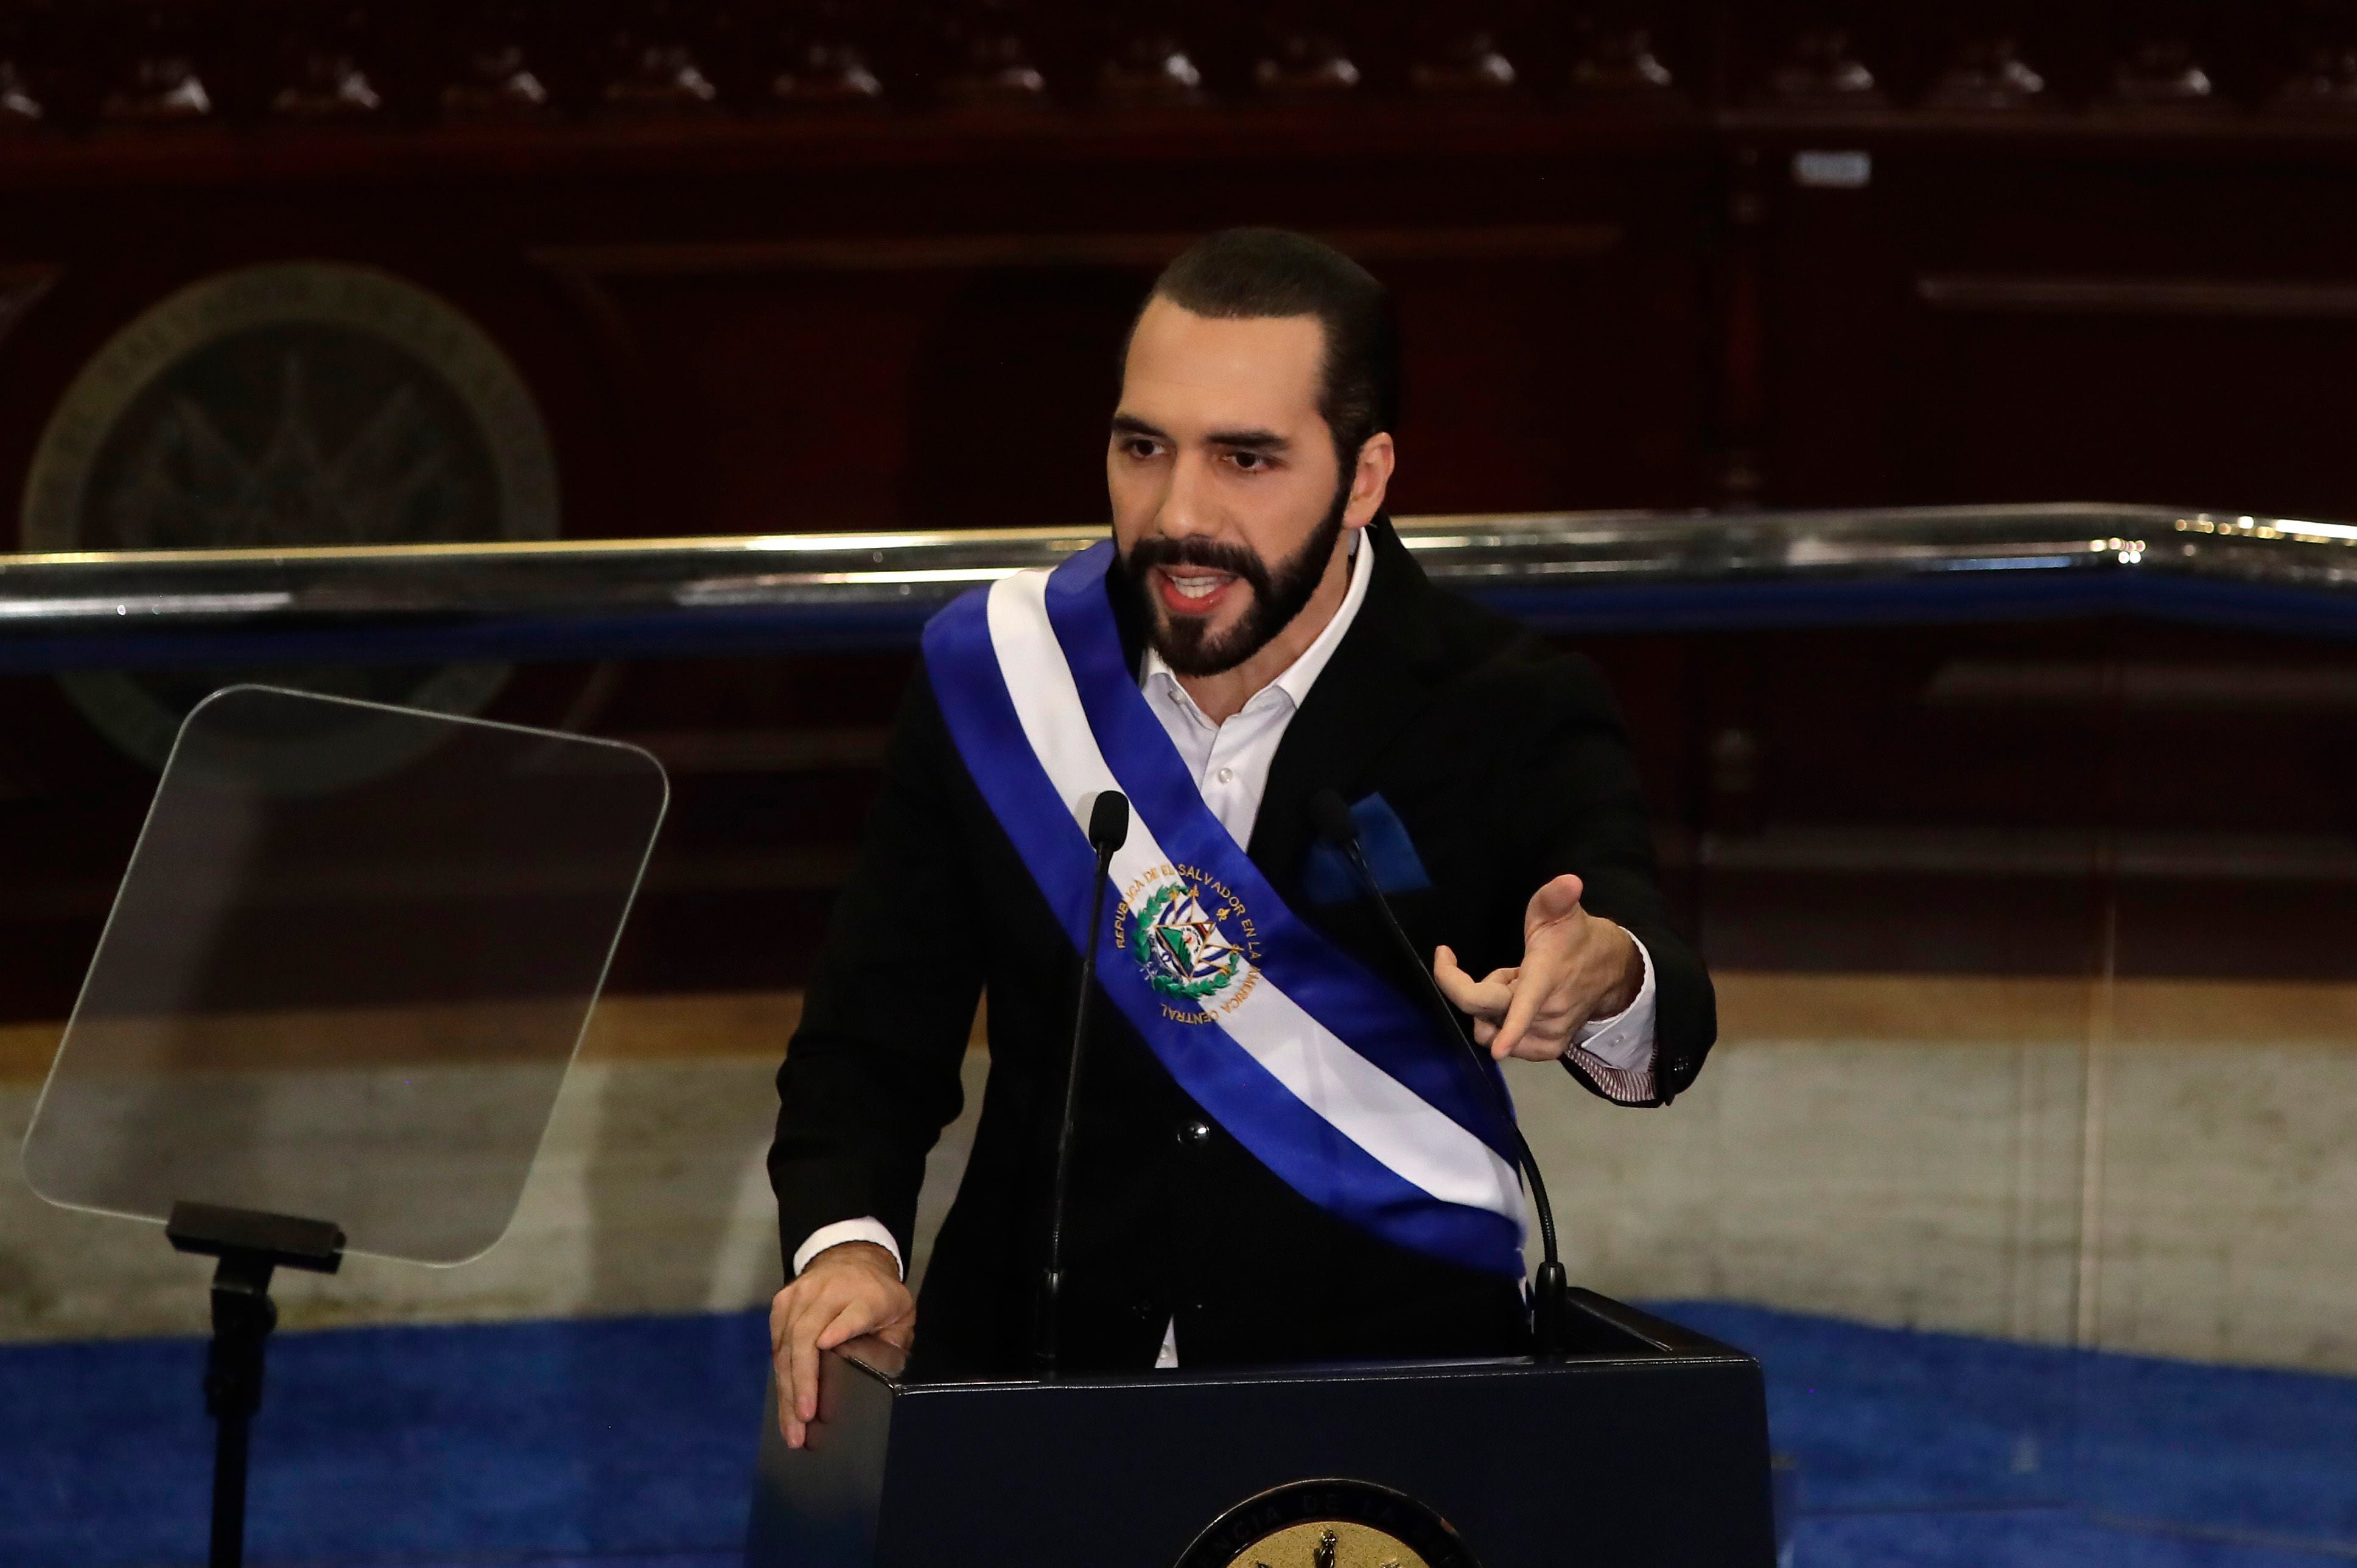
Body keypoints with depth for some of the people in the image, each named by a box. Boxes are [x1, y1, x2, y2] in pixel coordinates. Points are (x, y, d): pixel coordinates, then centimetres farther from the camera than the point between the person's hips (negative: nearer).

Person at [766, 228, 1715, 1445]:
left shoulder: (1511, 715, -6)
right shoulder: (999, 674, 2)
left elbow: (1663, 1024, -23)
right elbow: (869, 1038, 10)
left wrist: (1605, 987, -49)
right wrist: (845, 1243, -12)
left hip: (1395, 1382, -2)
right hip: (1034, 1368, 2)